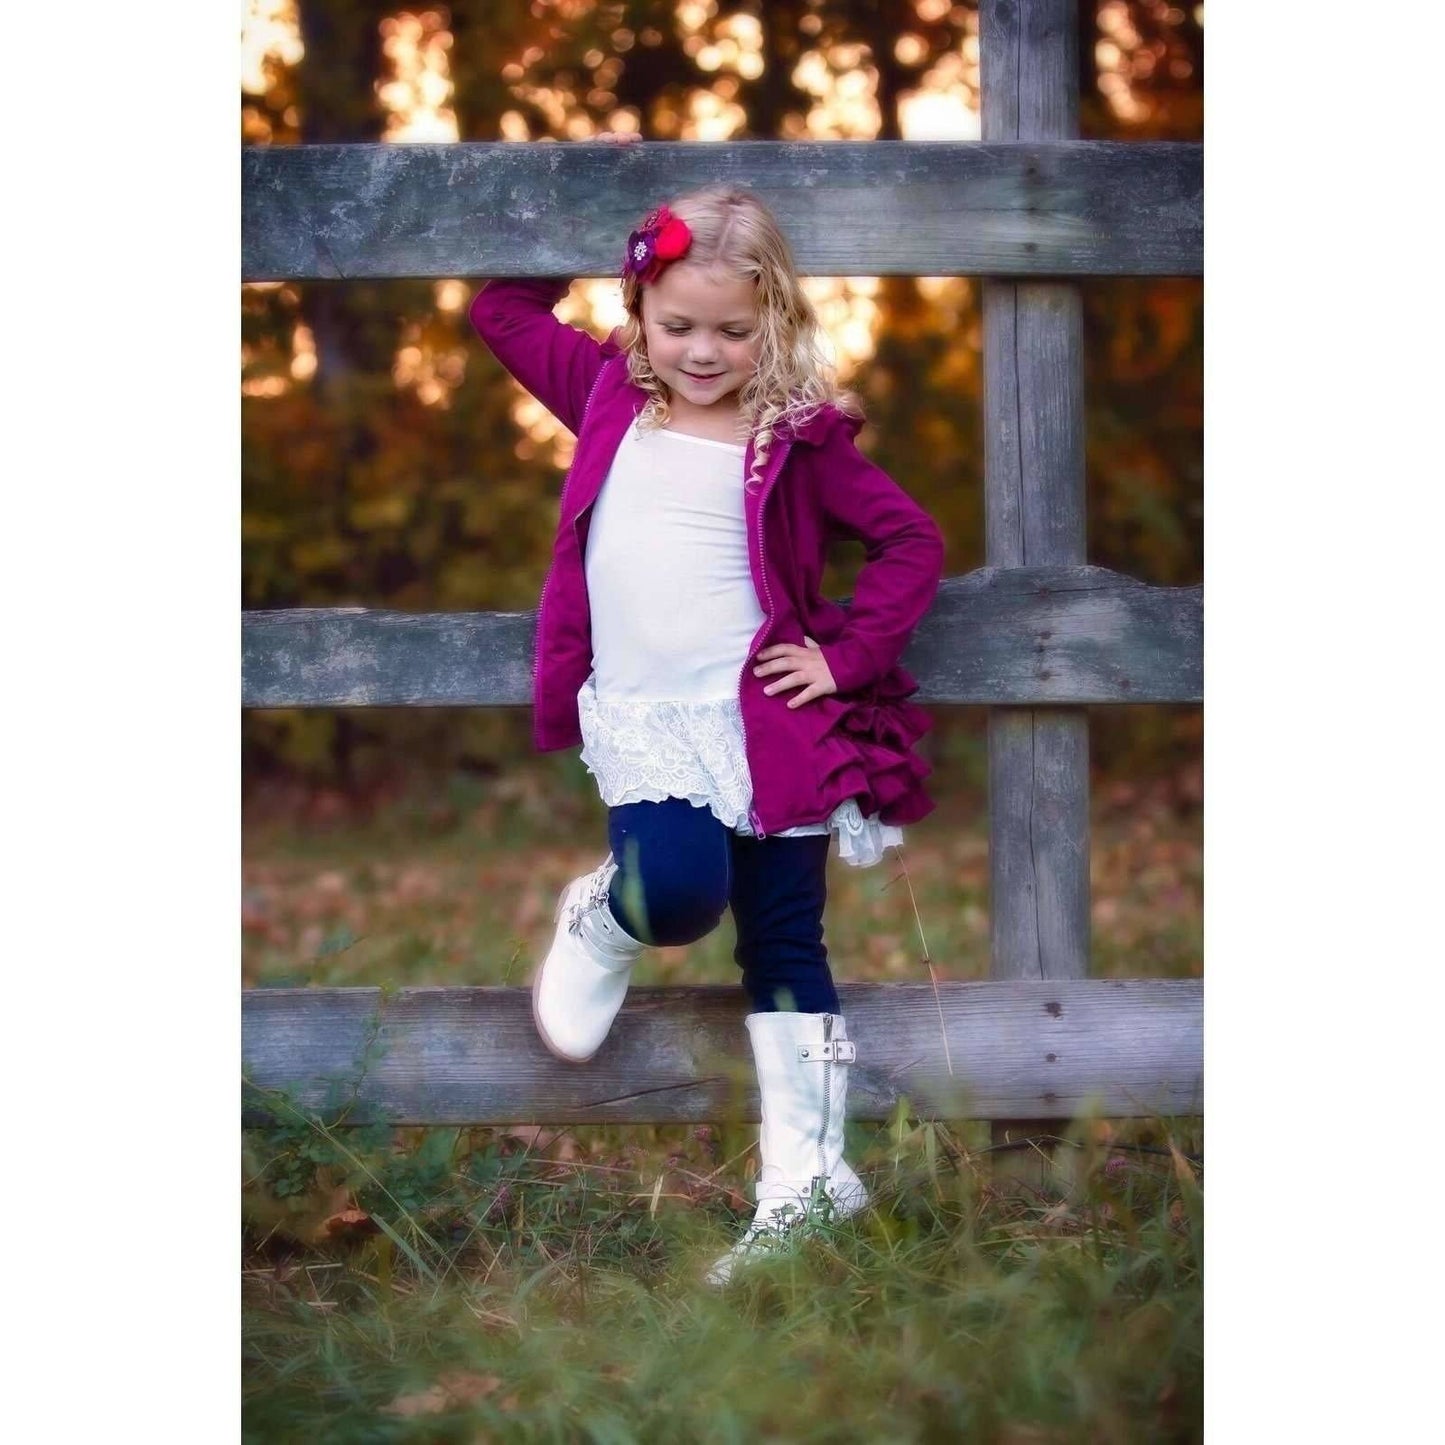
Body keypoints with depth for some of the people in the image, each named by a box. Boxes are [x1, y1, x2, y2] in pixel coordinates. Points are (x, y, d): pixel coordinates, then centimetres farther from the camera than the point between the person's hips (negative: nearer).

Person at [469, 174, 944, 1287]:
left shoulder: (796, 435, -2)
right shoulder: (608, 397, 7)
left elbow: (913, 541, 2)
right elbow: (502, 309, 17)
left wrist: (848, 658, -6)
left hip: (768, 715, -1)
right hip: (641, 719, 1)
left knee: (785, 946, 4)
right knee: (678, 891, -24)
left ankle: (806, 1175, 13)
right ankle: (604, 925, 13)